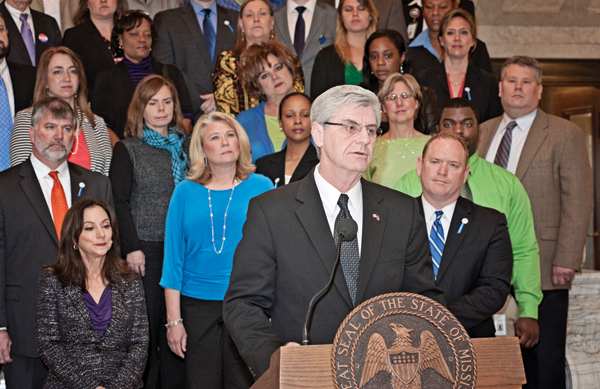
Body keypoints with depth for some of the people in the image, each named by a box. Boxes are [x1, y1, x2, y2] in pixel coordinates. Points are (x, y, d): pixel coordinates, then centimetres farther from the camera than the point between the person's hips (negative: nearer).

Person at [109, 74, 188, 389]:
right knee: (145, 324, -2)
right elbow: (119, 202, -1)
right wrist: (132, 247, -9)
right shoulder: (127, 150, 3)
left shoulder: (187, 147, 13)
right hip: (145, 249, -3)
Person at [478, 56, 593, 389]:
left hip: (543, 270, -4)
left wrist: (565, 261, -13)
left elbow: (578, 202, -5)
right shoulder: (483, 132, 15)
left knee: (545, 359, 1)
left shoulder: (566, 135, 1)